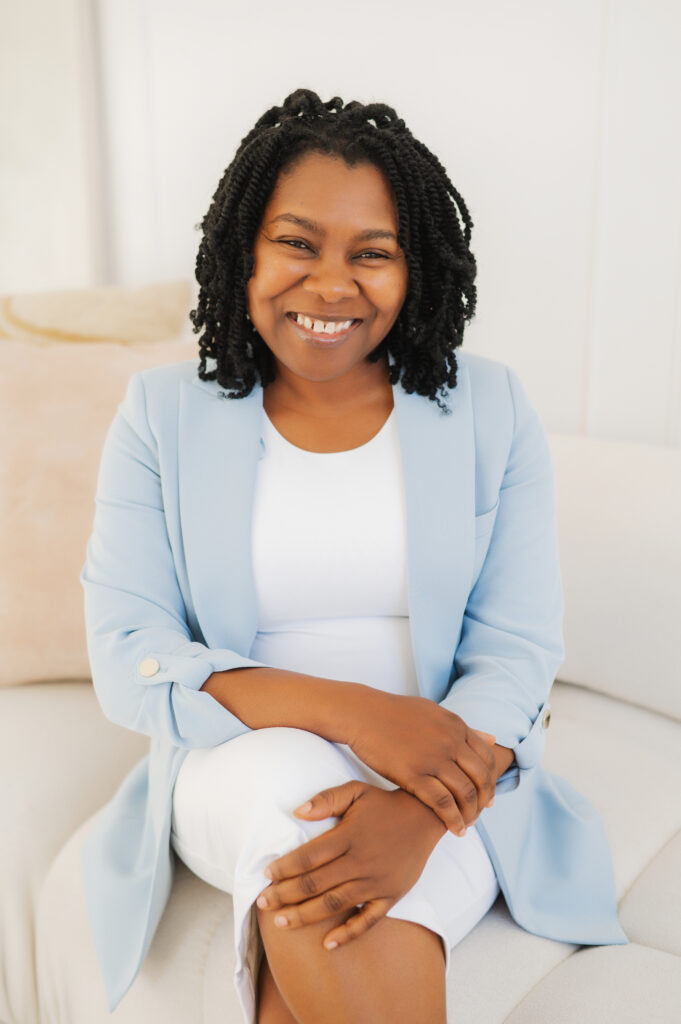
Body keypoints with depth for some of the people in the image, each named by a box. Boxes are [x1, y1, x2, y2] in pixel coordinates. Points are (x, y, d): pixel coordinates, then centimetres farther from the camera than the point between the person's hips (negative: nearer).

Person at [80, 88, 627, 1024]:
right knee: (292, 775, -32)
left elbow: (517, 655, -5)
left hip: (447, 776, -1)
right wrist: (347, 708, -23)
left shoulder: (492, 412, 1)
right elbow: (125, 663, -8)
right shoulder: (163, 414, 0)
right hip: (233, 767, 2)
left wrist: (421, 813, -25)